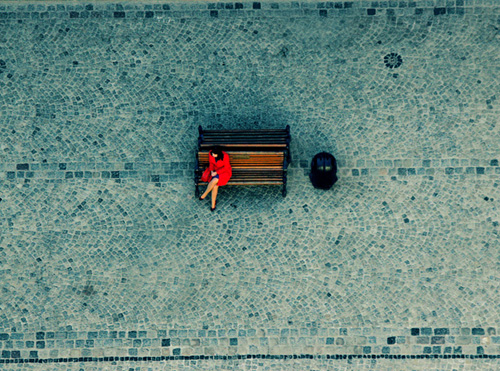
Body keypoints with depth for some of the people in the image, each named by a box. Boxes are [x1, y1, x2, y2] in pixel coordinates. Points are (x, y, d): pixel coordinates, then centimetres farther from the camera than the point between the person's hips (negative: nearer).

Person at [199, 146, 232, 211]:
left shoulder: (225, 156, -27)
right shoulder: (210, 153, -14)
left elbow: (226, 167, -16)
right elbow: (211, 163, 1)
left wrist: (216, 172, -23)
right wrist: (212, 171, -16)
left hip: (225, 171, -3)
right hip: (215, 170, 4)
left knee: (215, 180, -34)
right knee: (215, 186, -26)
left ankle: (204, 195, -10)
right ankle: (213, 204, -13)